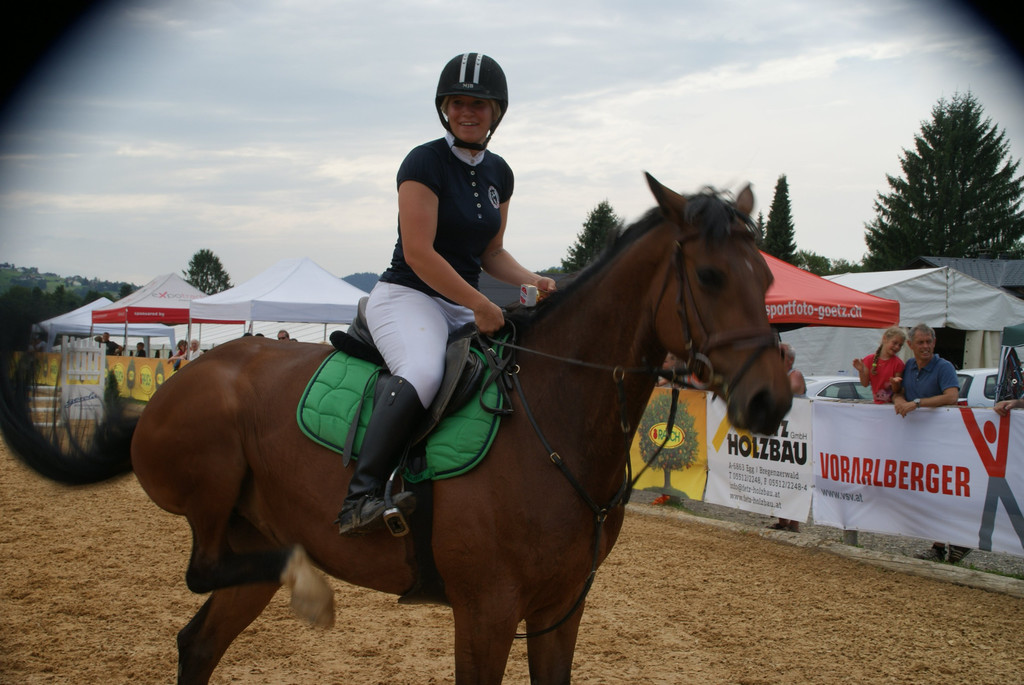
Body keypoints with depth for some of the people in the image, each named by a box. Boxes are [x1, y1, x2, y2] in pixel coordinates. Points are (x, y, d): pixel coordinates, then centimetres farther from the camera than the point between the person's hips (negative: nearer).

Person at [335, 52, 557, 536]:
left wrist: (531, 282, -1)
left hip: (465, 306, 8)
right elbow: (418, 252, -18)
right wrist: (480, 306, -18)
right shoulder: (425, 162, -11)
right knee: (422, 372, -36)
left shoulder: (499, 173, 12)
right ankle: (360, 498, -38)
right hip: (406, 295, -8)